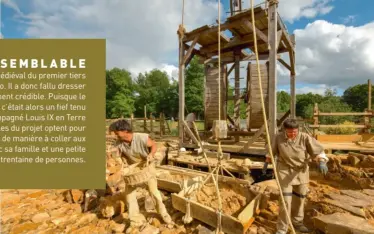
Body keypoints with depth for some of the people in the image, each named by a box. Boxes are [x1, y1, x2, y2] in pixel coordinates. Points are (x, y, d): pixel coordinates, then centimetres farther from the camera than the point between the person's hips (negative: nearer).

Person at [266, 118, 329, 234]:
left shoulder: (305, 137, -14)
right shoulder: (278, 138, -13)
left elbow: (318, 150, -15)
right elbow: (272, 151, 3)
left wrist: (322, 162, -33)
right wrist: (267, 162, 10)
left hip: (301, 171, 3)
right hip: (285, 170, -2)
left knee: (300, 197, 18)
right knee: (286, 199, -5)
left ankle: (297, 221, 43)